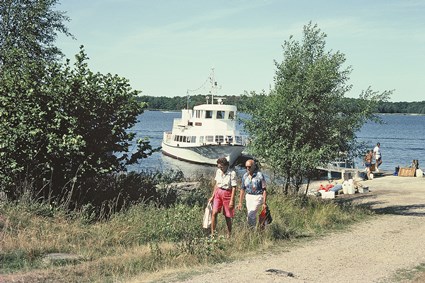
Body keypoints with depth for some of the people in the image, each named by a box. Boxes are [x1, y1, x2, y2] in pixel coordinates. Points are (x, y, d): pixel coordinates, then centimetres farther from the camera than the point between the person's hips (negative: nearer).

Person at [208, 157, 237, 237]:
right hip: (218, 193, 5)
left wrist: (232, 200, -16)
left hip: (227, 194, -4)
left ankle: (229, 235, 21)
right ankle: (212, 234, -5)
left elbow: (234, 188, -13)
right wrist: (212, 196, 14)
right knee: (214, 213, -10)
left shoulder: (232, 173, -14)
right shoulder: (218, 171, 4)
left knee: (227, 216, 5)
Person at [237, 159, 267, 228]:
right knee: (252, 216, 10)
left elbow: (264, 190, -12)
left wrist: (264, 203, -16)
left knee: (250, 216, -15)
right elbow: (242, 189, 12)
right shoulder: (245, 176, 4)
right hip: (248, 197, 6)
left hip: (257, 197, -6)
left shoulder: (260, 175, -13)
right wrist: (240, 202, 10)